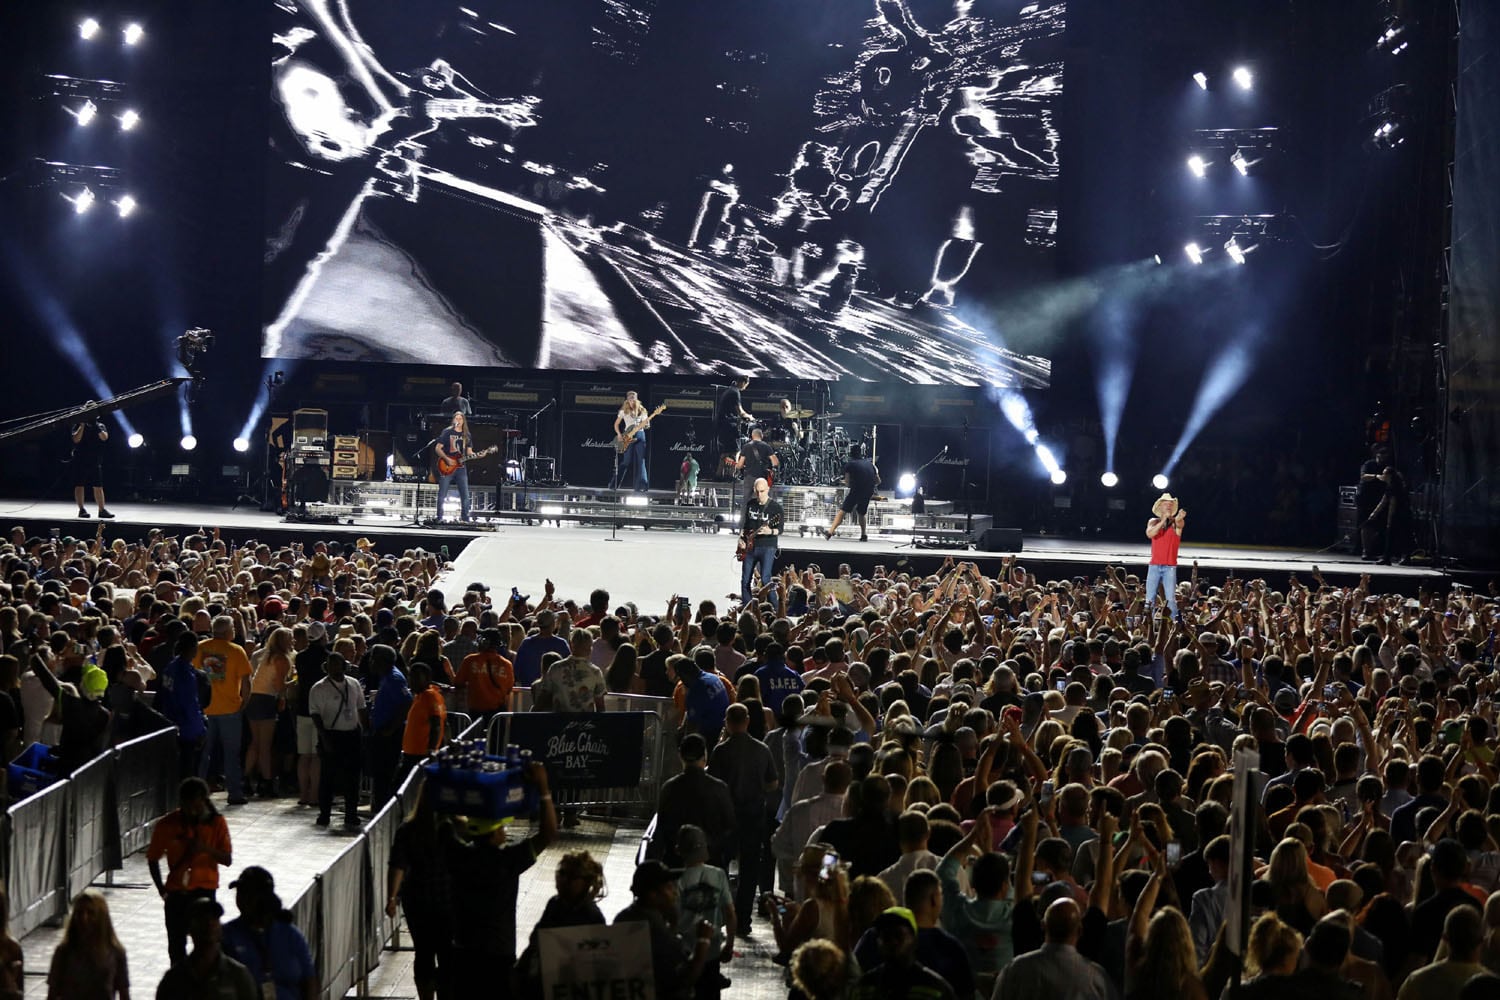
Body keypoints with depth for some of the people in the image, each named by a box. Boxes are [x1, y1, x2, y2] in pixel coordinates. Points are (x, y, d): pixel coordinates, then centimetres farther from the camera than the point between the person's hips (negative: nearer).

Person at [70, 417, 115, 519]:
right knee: (79, 486, -4)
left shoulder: (100, 425, 9)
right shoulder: (78, 425, 2)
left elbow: (104, 437, -7)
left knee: (98, 487, 4)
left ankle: (102, 510, 8)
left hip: (95, 461, 3)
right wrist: (82, 426, -14)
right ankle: (81, 509, -2)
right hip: (81, 460, -3)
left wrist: (97, 427, -16)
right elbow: (76, 439, -11)